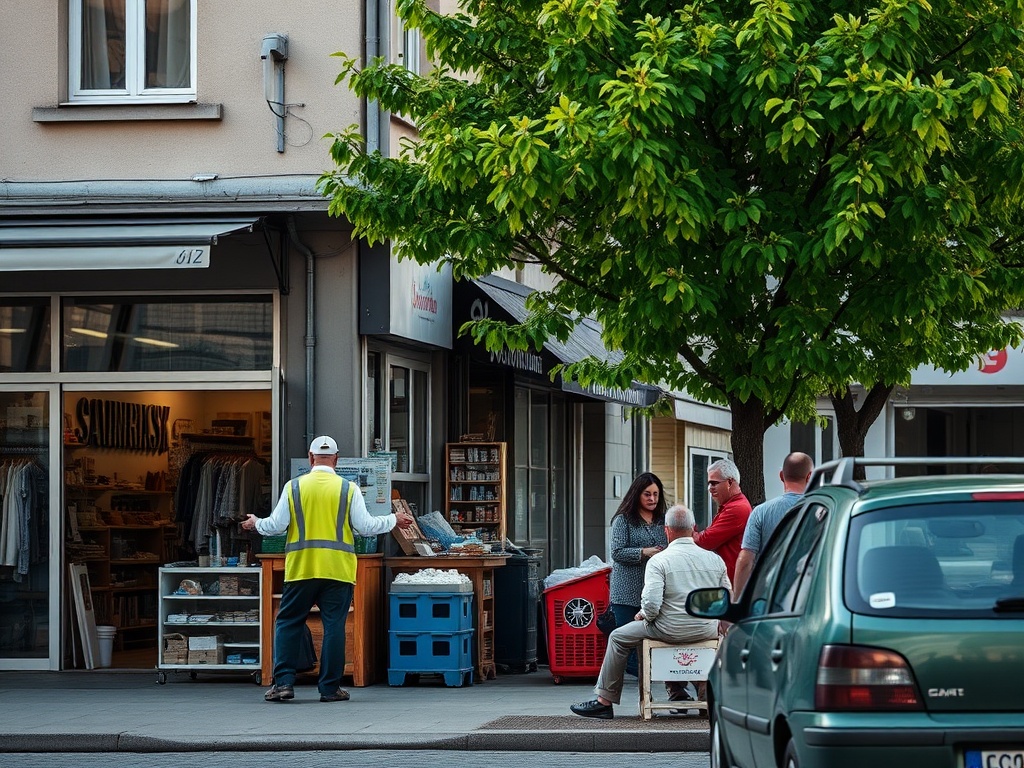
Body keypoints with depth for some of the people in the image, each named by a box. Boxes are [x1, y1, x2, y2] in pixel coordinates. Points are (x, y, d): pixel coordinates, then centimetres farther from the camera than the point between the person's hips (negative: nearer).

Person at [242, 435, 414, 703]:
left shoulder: (294, 487, 3)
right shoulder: (348, 489, 2)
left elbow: (276, 525, 3)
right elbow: (366, 526, 1)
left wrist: (256, 524, 24)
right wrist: (394, 520, 18)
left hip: (301, 568, 0)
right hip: (338, 569, 0)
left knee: (288, 622, 9)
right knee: (334, 625, 3)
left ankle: (283, 682, 1)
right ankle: (330, 687, 3)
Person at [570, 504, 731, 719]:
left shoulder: (658, 560, -9)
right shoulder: (715, 559, 4)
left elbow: (651, 604, -18)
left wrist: (644, 615, 4)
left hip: (671, 630, -4)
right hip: (707, 631, 4)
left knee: (618, 637, 15)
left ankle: (604, 701, 19)